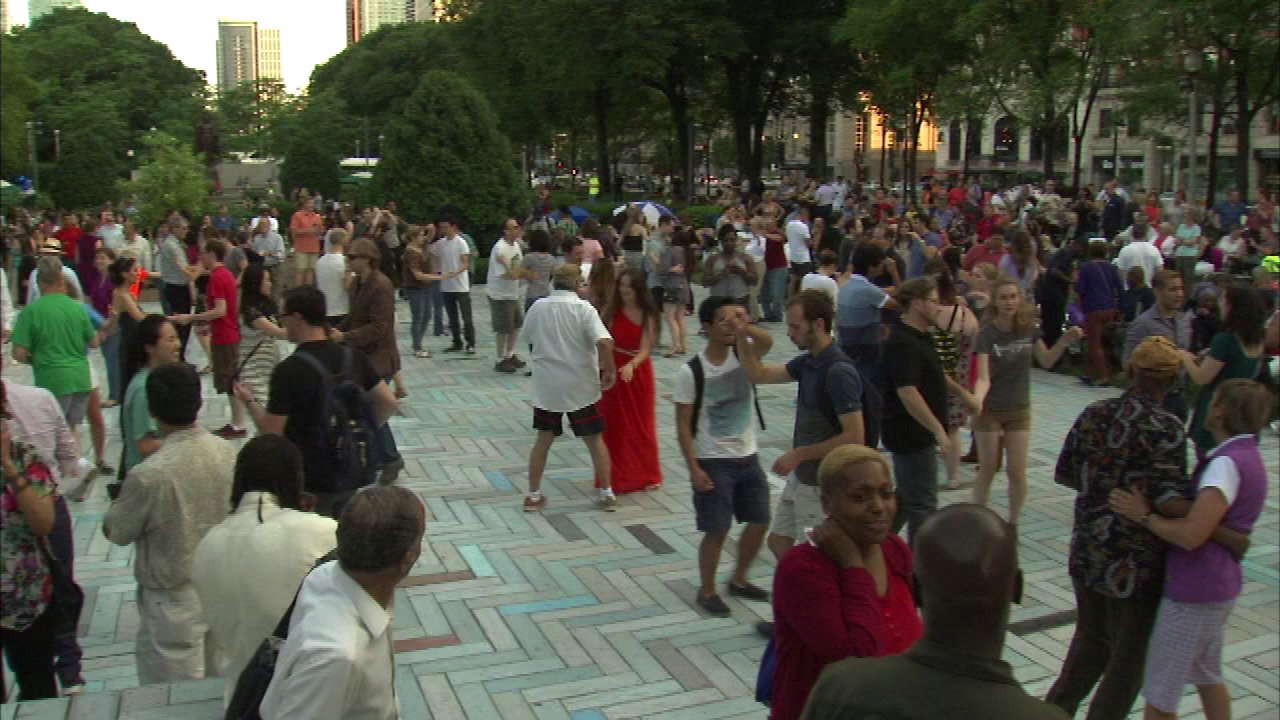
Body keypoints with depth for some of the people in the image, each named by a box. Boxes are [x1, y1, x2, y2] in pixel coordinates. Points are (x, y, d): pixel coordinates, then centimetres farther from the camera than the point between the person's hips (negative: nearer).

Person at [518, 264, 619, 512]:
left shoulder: (538, 307, -1)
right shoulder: (583, 308, -12)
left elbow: (524, 341, 10)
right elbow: (604, 342, -24)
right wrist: (610, 370, -10)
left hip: (546, 386, 3)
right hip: (580, 386, -3)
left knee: (543, 440, 15)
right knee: (595, 440, 11)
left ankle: (533, 495, 18)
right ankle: (607, 494, 17)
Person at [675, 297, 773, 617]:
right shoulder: (690, 372, -14)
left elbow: (767, 343, -26)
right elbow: (683, 425, -12)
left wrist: (745, 326, -43)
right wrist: (694, 468, -16)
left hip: (748, 458, 5)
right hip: (712, 462, -5)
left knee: (759, 522, 13)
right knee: (717, 531, 1)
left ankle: (738, 580, 35)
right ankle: (706, 591, 23)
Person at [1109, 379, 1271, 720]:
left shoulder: (1227, 463, -23)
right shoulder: (1249, 458, 8)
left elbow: (1191, 535, -29)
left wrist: (1144, 516, -17)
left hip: (1193, 593, -10)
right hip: (1219, 586, 10)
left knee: (1158, 692, 1)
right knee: (1208, 675, 27)